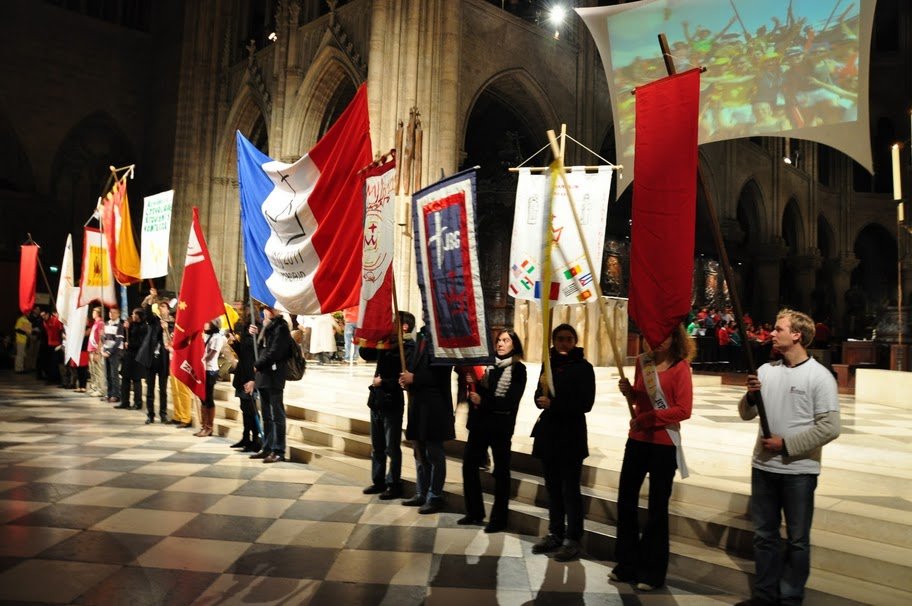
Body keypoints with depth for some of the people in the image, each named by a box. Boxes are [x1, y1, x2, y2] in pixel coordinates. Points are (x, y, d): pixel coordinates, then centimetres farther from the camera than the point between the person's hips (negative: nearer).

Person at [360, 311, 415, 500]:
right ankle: (378, 481, 27)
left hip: (392, 403, -7)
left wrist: (383, 382, -16)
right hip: (376, 400, 8)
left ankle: (394, 485, 14)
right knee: (377, 446, 16)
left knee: (392, 447, 3)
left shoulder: (409, 348, -14)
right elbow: (366, 354, 10)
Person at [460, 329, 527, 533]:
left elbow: (511, 401, -11)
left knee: (501, 472, 4)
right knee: (469, 466, 5)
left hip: (501, 426, -5)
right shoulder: (487, 364, 10)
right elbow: (477, 394, 10)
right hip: (479, 423, 5)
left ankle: (499, 518, 13)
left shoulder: (518, 369, -3)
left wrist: (484, 401, -19)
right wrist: (472, 383, -11)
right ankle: (474, 512, 20)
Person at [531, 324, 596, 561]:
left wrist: (554, 403, -17)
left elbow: (585, 403, -11)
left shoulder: (583, 367, -4)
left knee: (570, 489, -1)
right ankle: (555, 534, 22)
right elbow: (539, 396, 7)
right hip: (548, 432, 5)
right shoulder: (549, 364, 11)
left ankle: (573, 539, 9)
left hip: (572, 434, -5)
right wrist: (542, 399, -16)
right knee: (552, 487, 11)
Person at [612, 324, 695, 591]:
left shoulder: (680, 367, -10)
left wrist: (647, 418, -18)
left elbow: (683, 410, -17)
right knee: (626, 500, 10)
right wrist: (628, 391, -6)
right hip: (637, 440, 6)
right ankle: (627, 564, 26)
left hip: (664, 444, -6)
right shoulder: (643, 361, 5)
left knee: (657, 508, 6)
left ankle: (652, 572, 21)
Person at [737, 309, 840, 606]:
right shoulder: (766, 370, 5)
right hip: (763, 467, 5)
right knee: (764, 535, 16)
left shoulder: (819, 376, -10)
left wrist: (786, 445, -17)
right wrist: (751, 395, -12)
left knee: (797, 540, 10)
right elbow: (746, 415, 8)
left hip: (798, 471, -5)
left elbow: (829, 428, -16)